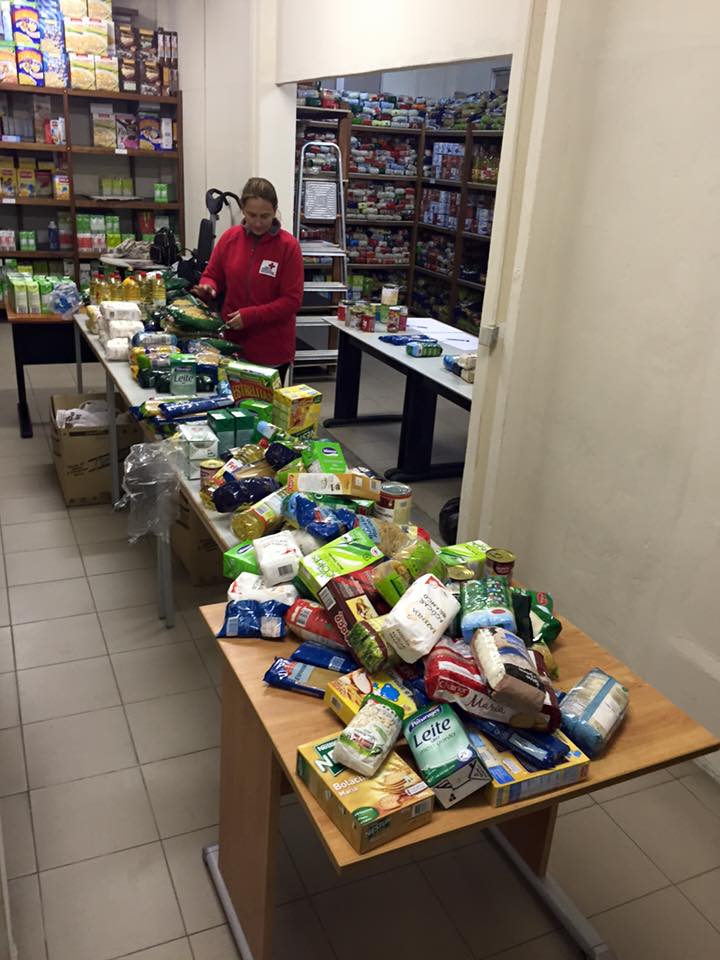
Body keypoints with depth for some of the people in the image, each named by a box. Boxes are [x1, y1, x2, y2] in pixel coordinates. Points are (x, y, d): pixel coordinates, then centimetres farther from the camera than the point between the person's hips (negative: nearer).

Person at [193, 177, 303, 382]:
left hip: (272, 350, -3)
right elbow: (212, 276, 13)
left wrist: (249, 316, -20)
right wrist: (207, 289, -11)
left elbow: (292, 300, -12)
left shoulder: (288, 246, -9)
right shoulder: (229, 238, 2)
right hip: (232, 342, 3)